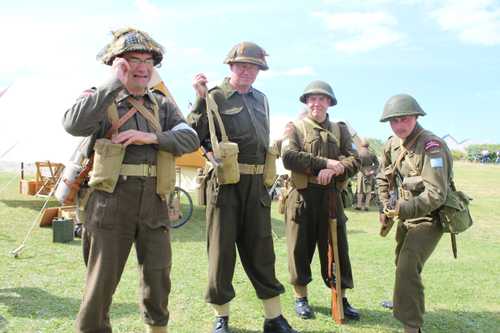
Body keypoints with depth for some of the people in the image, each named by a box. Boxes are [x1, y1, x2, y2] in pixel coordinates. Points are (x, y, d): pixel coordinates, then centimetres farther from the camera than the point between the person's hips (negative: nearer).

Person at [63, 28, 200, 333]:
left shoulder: (163, 105, 12)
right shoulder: (101, 101, 2)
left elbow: (191, 138, -2)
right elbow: (74, 124, -20)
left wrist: (151, 137, -17)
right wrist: (115, 82, -17)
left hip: (154, 204, 3)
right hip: (112, 203, -3)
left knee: (158, 279, 13)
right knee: (102, 283, 5)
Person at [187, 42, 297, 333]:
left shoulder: (262, 99, 16)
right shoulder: (215, 97, -1)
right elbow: (193, 136, -12)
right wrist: (201, 98, -18)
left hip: (256, 185, 5)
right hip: (225, 181, -4)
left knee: (261, 249, 9)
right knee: (222, 249, 5)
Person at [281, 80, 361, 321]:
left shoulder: (340, 130, 13)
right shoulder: (295, 128, 4)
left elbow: (354, 161, 1)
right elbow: (289, 157, -14)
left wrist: (333, 171, -18)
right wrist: (324, 163, -18)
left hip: (331, 197, 3)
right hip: (302, 197, -2)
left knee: (337, 248, 7)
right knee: (300, 249, 6)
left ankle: (341, 299, 22)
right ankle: (301, 298, 22)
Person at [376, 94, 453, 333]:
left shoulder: (431, 146, -25)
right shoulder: (392, 145, -2)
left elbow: (436, 195, -31)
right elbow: (383, 178, 12)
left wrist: (402, 210, -39)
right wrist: (385, 208, 3)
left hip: (428, 218, -8)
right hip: (406, 215, 8)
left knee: (408, 269, -19)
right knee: (402, 265, 25)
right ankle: (405, 302, 50)